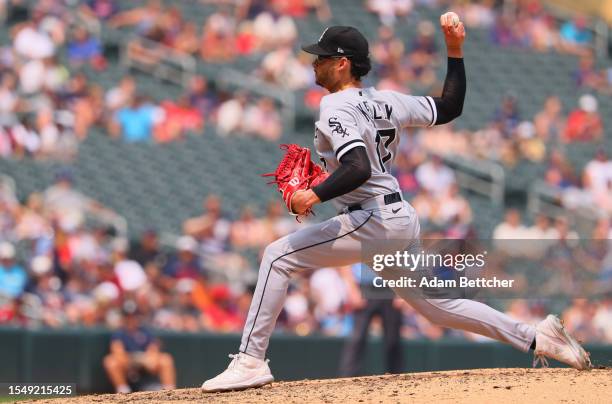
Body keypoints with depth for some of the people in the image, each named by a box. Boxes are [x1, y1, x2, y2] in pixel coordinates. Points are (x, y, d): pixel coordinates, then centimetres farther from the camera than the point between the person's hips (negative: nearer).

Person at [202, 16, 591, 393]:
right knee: (438, 305, 19)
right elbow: (450, 107, 17)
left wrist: (316, 195, -33)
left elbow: (359, 169, -26)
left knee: (279, 256, -9)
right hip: (404, 220, 9)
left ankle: (251, 362, -15)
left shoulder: (336, 108, -12)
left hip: (372, 221, -9)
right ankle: (535, 337, 14)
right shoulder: (386, 101, 12)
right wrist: (455, 50, 18)